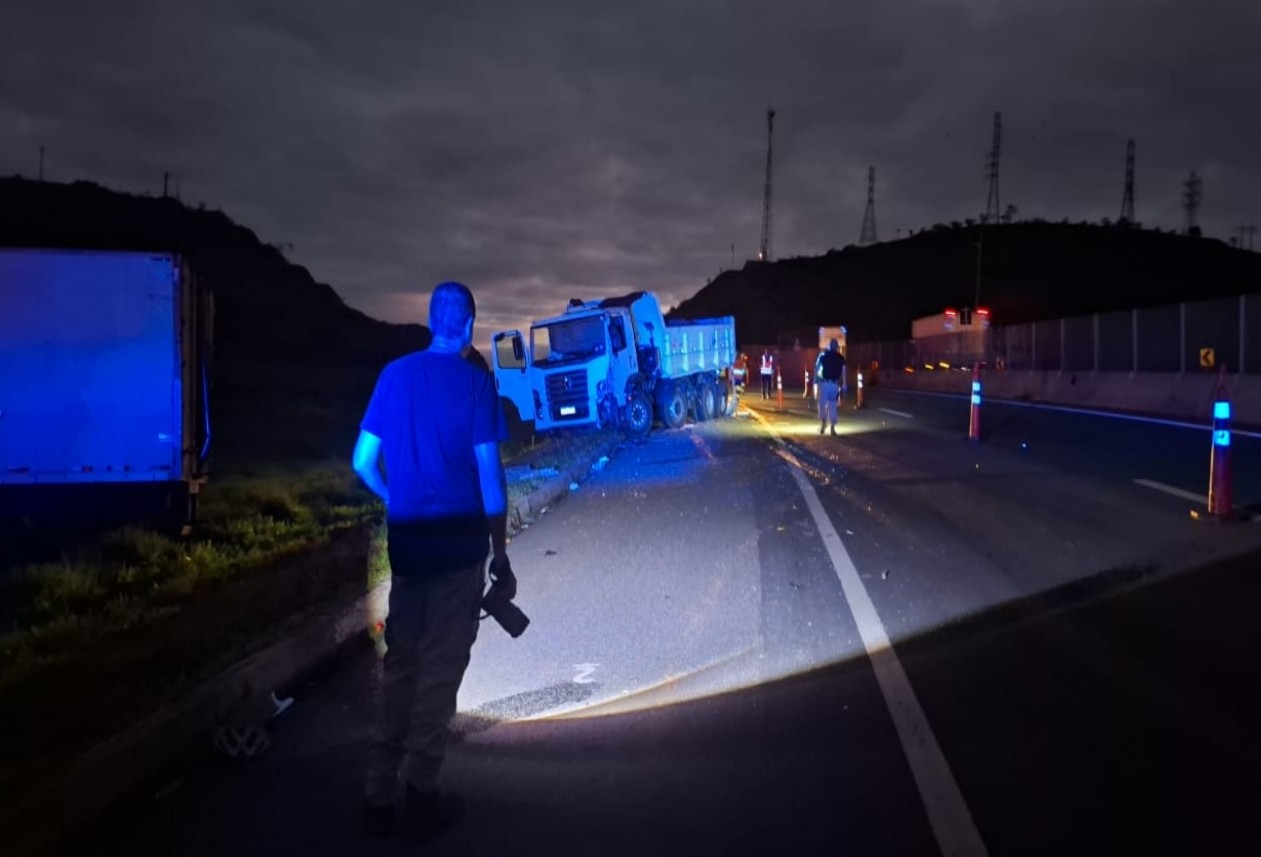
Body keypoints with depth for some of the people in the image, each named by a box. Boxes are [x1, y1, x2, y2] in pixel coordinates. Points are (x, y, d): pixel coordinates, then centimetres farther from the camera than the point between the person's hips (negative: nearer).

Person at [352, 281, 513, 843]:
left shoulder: (395, 374, 5)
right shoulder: (476, 381, -7)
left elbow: (363, 463, 5)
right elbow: (488, 473, -10)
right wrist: (501, 556, -4)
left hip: (407, 539, 4)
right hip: (458, 540, -4)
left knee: (400, 663, 14)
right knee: (440, 667, 5)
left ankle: (380, 795, 20)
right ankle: (419, 796, 13)